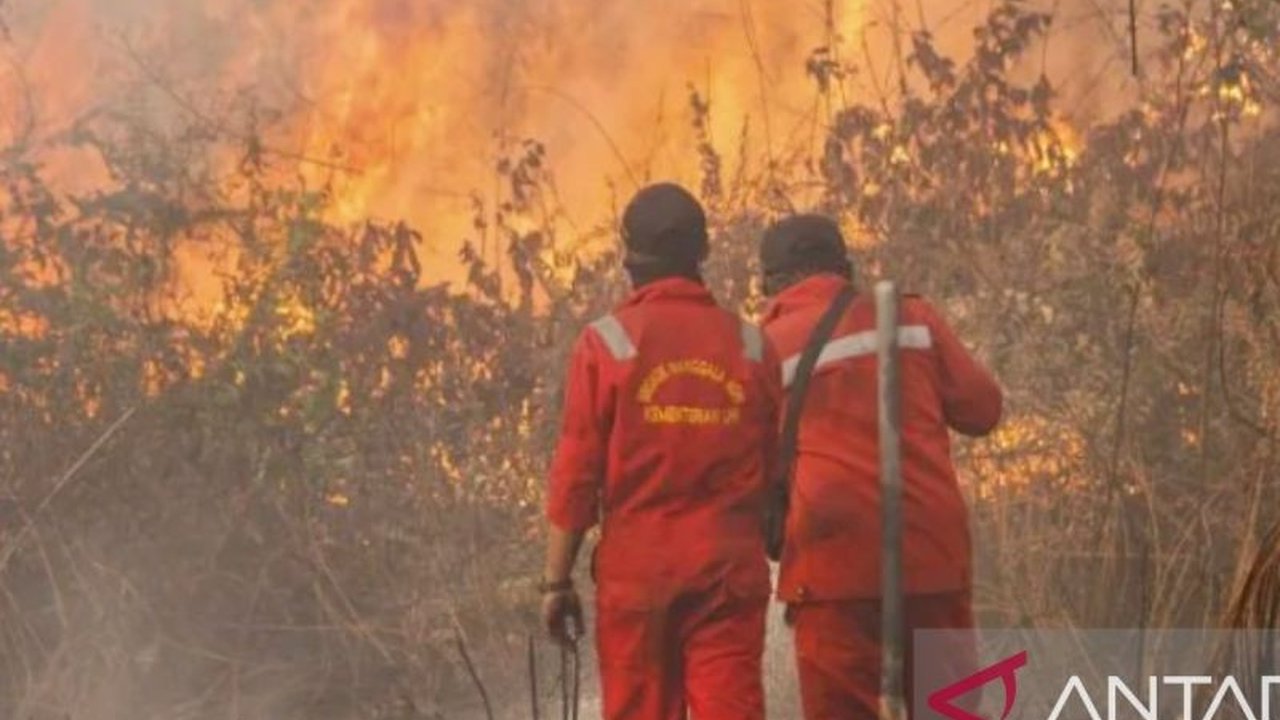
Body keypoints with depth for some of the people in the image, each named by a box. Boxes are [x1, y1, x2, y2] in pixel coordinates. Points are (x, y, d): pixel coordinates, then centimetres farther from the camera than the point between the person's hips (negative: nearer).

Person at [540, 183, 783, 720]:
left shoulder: (607, 343, -3)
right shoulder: (751, 346, 4)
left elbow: (576, 473, -4)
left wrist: (557, 579, 2)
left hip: (637, 570, -1)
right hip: (730, 571, 1)